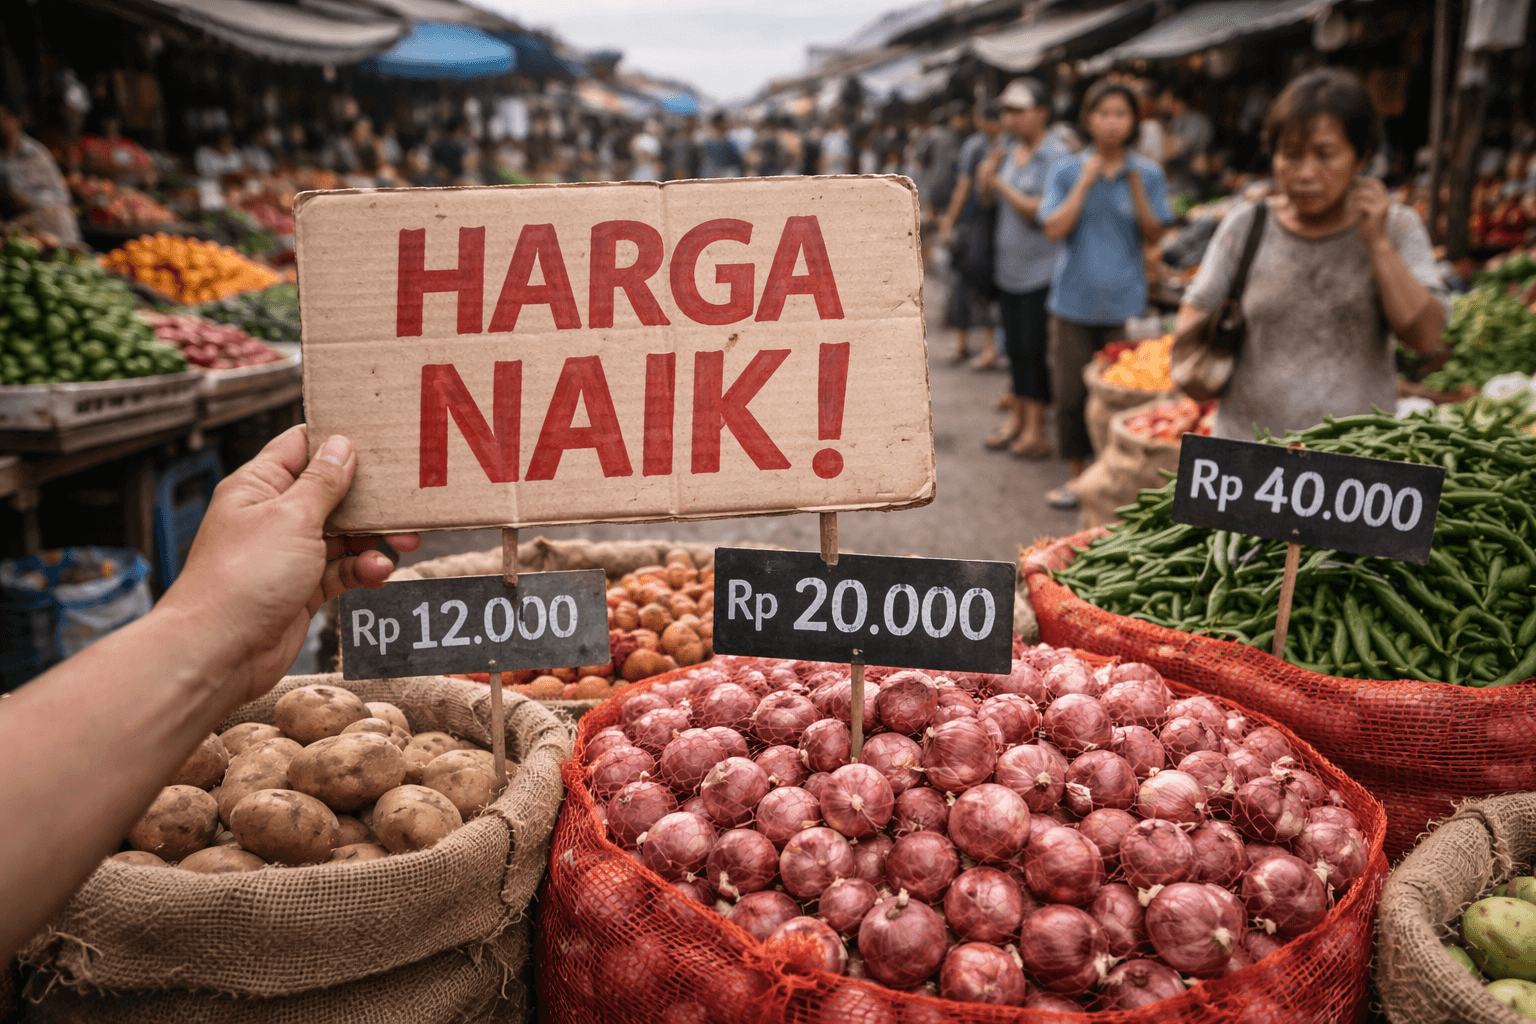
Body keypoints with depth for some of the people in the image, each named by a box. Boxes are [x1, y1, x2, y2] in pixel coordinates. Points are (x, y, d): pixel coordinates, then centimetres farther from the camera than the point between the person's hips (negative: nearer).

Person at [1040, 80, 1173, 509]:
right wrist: (1086, 181, -12)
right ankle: (1079, 473, 19)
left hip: (1124, 300, 0)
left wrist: (1135, 188, -12)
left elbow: (1154, 235, 0)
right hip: (1075, 297, 1)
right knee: (1072, 391, 4)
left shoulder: (1148, 174, 4)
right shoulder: (1066, 171, 3)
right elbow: (1054, 228, -8)